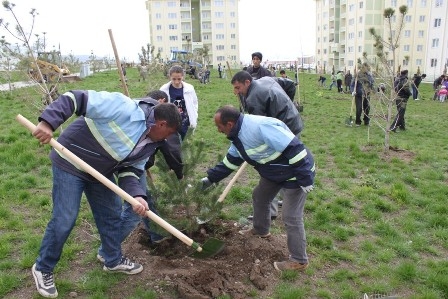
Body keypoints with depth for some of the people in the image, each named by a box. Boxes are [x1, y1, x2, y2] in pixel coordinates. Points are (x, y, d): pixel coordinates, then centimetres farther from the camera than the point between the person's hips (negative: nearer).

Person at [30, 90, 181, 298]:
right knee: (64, 220, -2)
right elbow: (77, 99, -30)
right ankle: (43, 269, 23)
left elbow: (130, 170, -4)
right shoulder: (124, 108, -29)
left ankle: (114, 260, 36)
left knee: (111, 214, 15)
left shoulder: (150, 144, -3)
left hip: (100, 171, 8)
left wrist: (136, 195, -22)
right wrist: (48, 122, -40)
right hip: (70, 163, -8)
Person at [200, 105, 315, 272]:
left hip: (296, 172, -10)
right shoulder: (238, 135, 0)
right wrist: (211, 178, 13)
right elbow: (230, 161, 13)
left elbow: (294, 149, -34)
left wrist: (305, 180, -29)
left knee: (291, 217, -5)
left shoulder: (261, 127, -33)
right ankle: (260, 230, 49)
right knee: (259, 197, 23)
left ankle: (299, 260, 12)